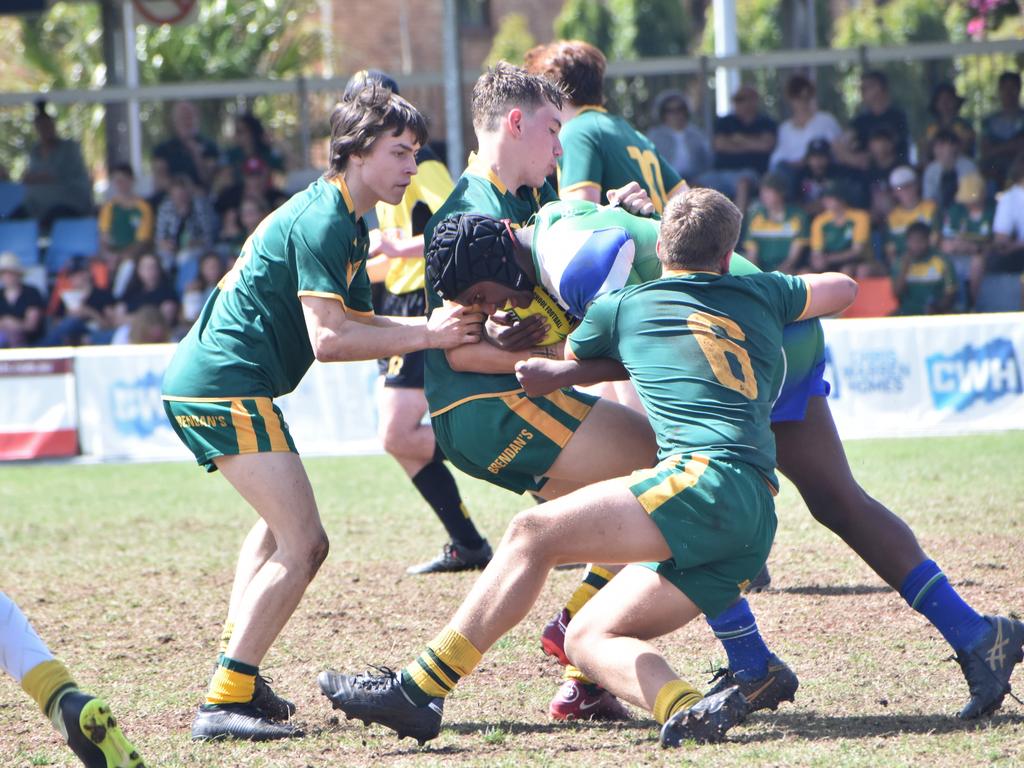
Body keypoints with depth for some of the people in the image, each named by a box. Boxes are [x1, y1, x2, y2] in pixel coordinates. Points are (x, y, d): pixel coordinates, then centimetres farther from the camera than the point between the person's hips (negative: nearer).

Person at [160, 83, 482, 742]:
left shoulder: (346, 221, 17)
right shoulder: (320, 222, -16)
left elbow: (354, 323, 18)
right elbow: (328, 340, -24)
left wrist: (435, 326, 6)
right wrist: (427, 335, -23)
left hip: (198, 381, 11)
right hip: (225, 384, -11)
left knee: (280, 527, 29)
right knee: (303, 545, -15)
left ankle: (237, 675, 30)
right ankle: (224, 702, -16)